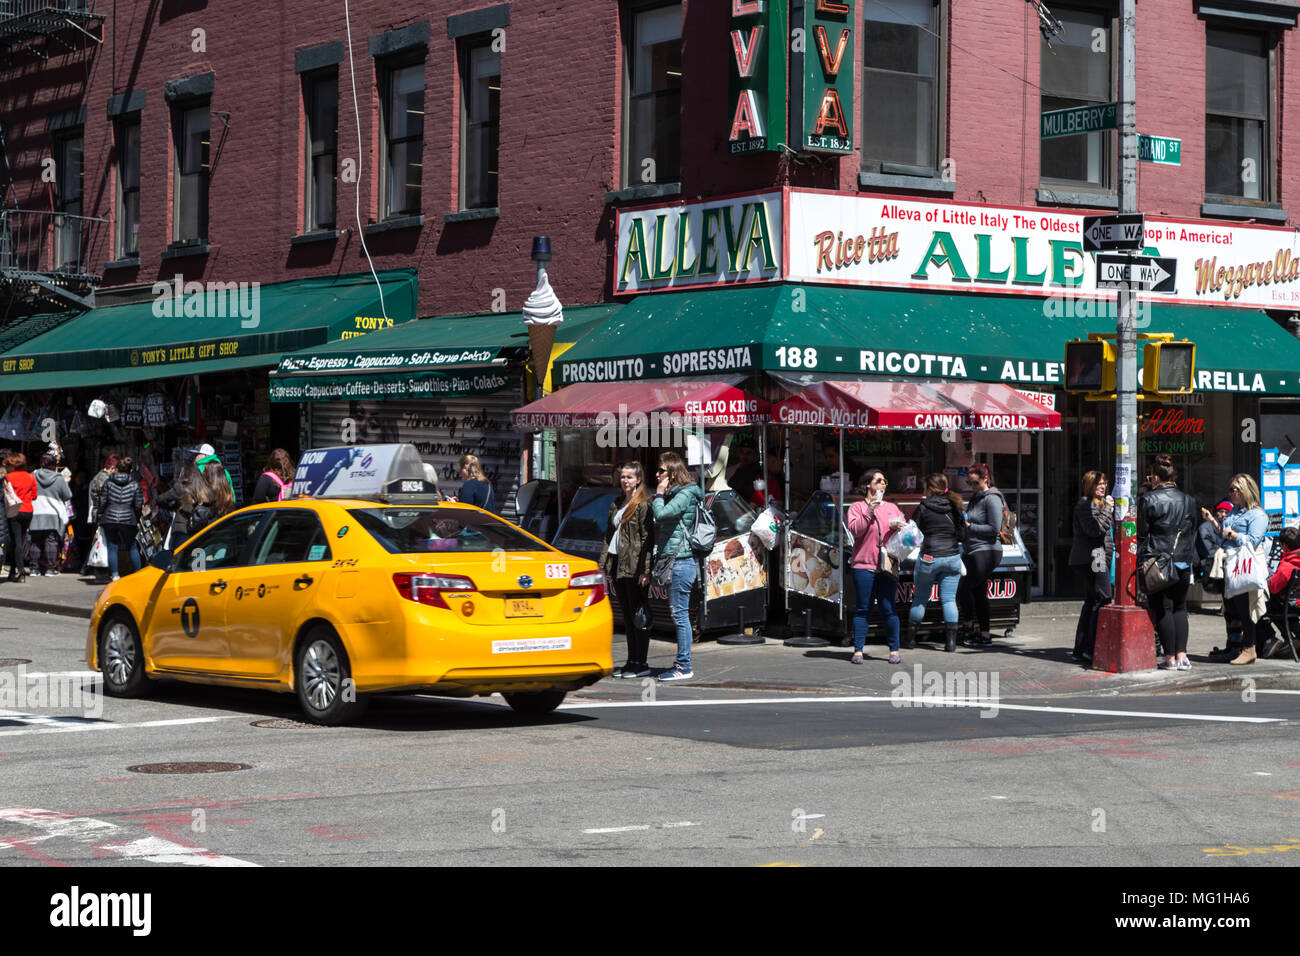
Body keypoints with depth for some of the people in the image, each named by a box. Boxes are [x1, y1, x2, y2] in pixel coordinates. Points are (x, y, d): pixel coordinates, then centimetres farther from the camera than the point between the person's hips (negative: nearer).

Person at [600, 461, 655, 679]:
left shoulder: (644, 504, -8)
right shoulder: (616, 504, 16)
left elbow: (648, 538, -13)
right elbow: (609, 535, 20)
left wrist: (645, 570, -18)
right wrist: (604, 565, 13)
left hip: (634, 567, -8)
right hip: (618, 564, 8)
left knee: (638, 616, -3)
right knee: (627, 616, 12)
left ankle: (641, 664, 1)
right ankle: (632, 661, 17)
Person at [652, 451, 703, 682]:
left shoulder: (685, 495, -11)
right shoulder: (675, 494, 18)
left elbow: (662, 514, -23)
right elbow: (659, 524, 21)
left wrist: (659, 494, -10)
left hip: (681, 562, -10)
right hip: (674, 562, 10)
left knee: (680, 614, -7)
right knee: (678, 614, 12)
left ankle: (684, 667, -4)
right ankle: (681, 663, 17)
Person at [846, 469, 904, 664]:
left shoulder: (892, 508, 17)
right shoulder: (857, 507, 6)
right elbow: (855, 530, -9)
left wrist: (899, 528, -4)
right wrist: (869, 511, -15)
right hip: (864, 566, -2)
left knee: (888, 609, 0)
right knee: (863, 609, -2)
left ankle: (894, 650, 6)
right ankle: (858, 650, 1)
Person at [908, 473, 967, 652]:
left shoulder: (923, 508, -5)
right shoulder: (954, 507, 5)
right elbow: (962, 535, 8)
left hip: (929, 558, -3)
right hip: (952, 558, 3)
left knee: (920, 598, 9)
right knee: (949, 599, 3)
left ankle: (910, 638, 15)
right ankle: (951, 641, -4)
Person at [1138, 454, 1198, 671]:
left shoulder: (1148, 500, -6)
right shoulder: (1188, 501, 9)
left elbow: (1141, 535, -5)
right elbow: (1192, 533, 15)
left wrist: (1140, 562, 0)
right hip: (1182, 563, 4)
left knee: (1162, 609, 0)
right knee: (1179, 607, 12)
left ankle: (1170, 658, -1)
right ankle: (1182, 655, 5)